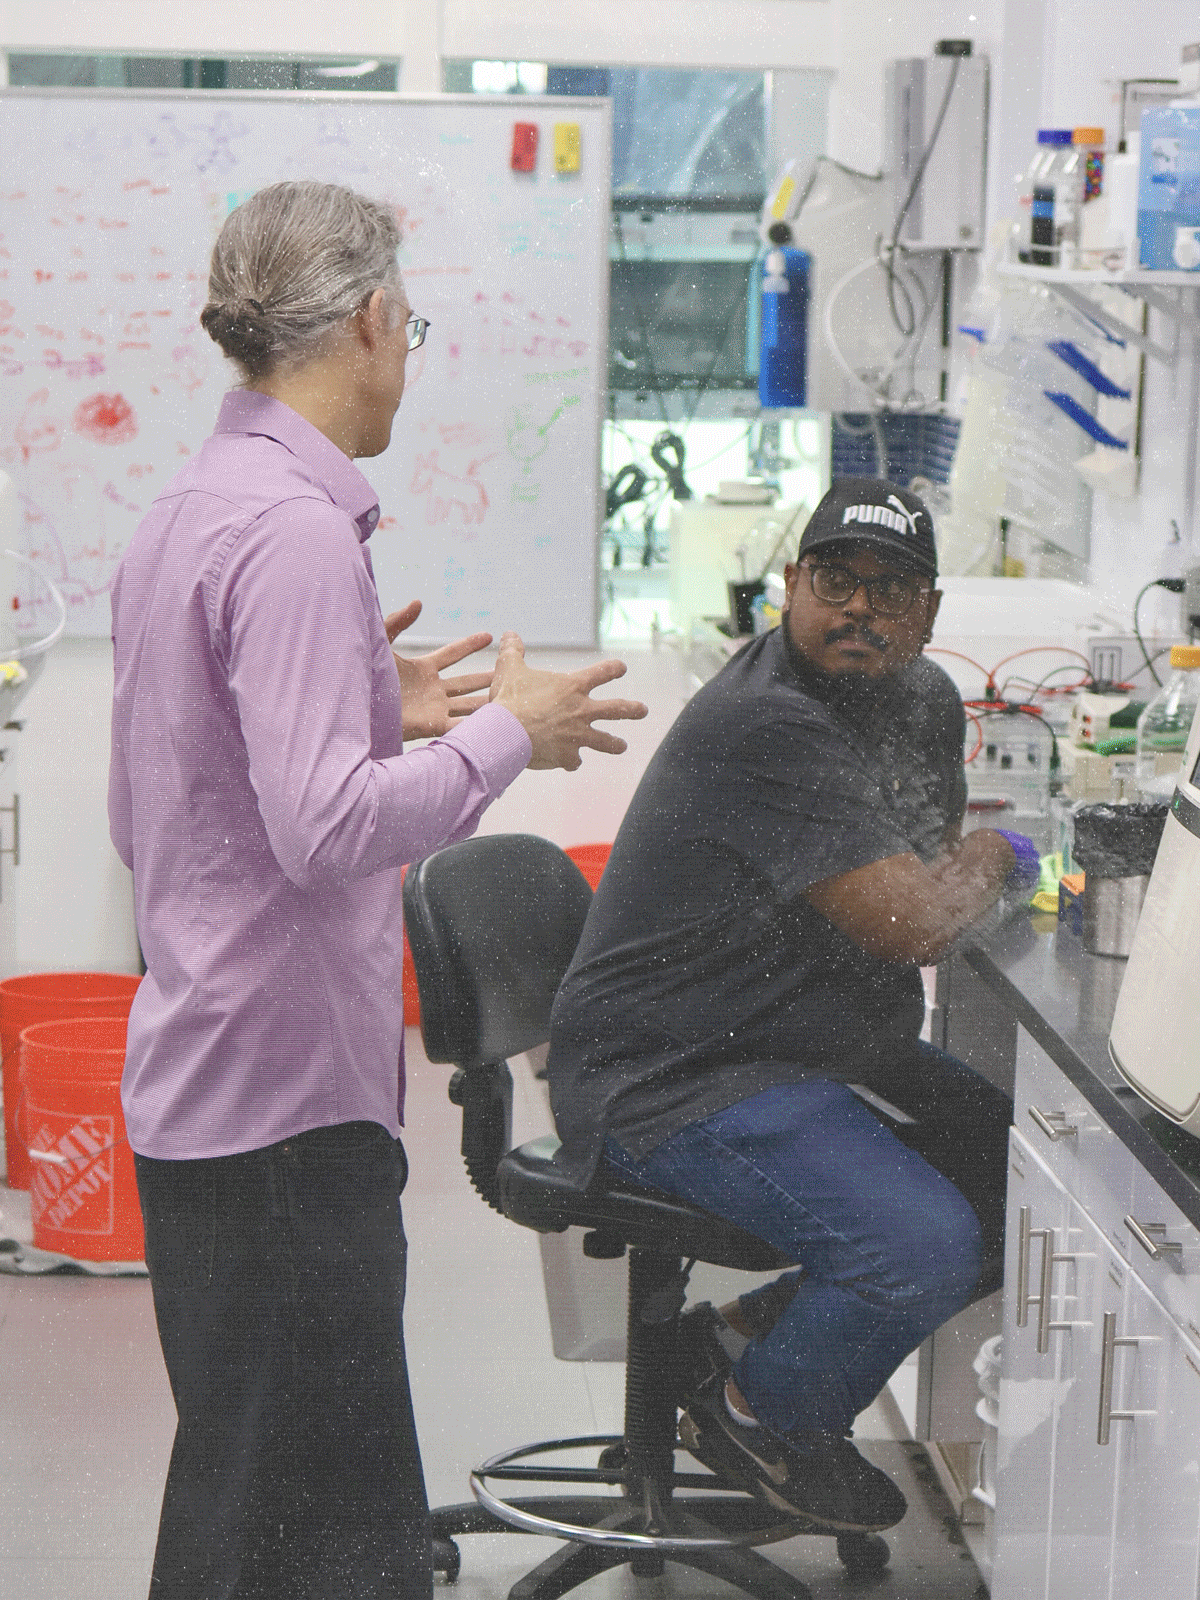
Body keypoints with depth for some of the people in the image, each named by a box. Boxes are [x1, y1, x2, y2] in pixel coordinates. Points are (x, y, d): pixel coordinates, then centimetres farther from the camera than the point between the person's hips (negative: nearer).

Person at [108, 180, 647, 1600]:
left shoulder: (183, 513, 13)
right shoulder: (293, 526, -18)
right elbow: (326, 827, -25)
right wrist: (506, 733, -11)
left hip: (199, 1085, 10)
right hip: (281, 1098, -10)